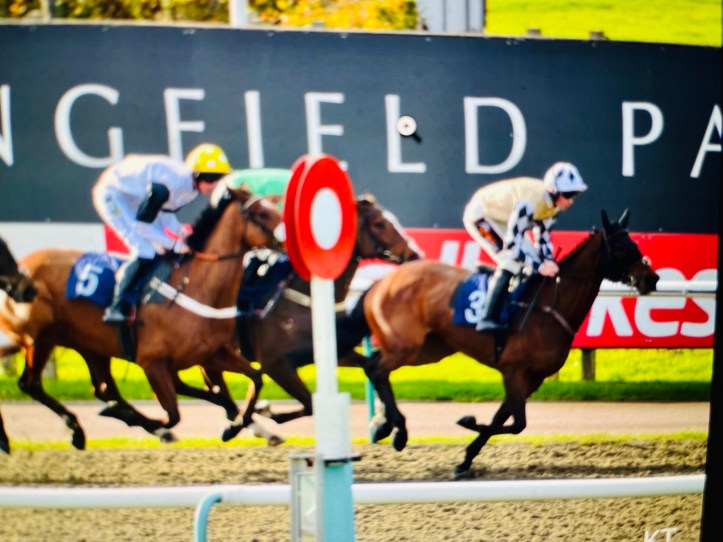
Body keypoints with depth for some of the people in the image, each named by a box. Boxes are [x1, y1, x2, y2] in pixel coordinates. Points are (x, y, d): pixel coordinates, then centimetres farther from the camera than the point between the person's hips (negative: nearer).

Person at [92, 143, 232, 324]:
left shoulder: (192, 186, -8)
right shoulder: (171, 182, -36)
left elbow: (165, 212, 5)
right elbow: (141, 222, -30)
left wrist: (182, 233, -12)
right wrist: (175, 244, -25)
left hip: (135, 198, 9)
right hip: (112, 194, -9)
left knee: (166, 250, 4)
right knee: (145, 253, -19)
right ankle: (116, 308, -10)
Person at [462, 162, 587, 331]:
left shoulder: (551, 203, -10)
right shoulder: (528, 203, -37)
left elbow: (542, 237, 0)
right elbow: (512, 244, -36)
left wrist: (549, 262, -16)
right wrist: (539, 266, -38)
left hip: (501, 218, 9)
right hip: (480, 215, -9)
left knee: (531, 260, 4)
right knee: (512, 262, -22)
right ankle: (487, 319, -21)